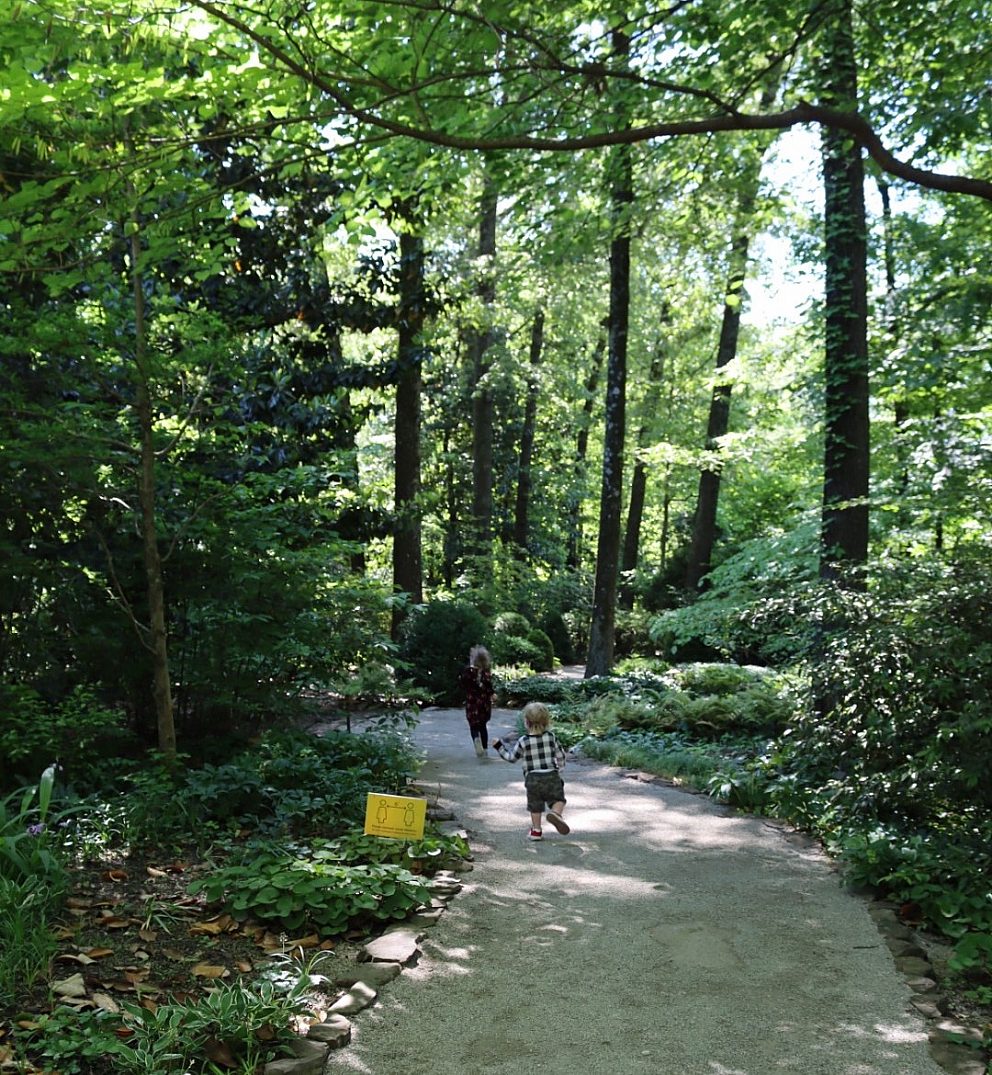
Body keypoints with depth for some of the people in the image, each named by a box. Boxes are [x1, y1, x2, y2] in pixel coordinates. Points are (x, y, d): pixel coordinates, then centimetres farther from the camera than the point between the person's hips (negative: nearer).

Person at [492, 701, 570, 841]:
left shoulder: (523, 741, -7)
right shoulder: (551, 736, -2)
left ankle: (536, 830, 18)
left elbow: (511, 756, 4)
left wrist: (499, 746, 16)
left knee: (535, 805, 13)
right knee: (558, 799, 9)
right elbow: (560, 755, 5)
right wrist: (559, 769, 22)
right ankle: (555, 813, -20)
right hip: (551, 776, 0)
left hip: (532, 778, 0)